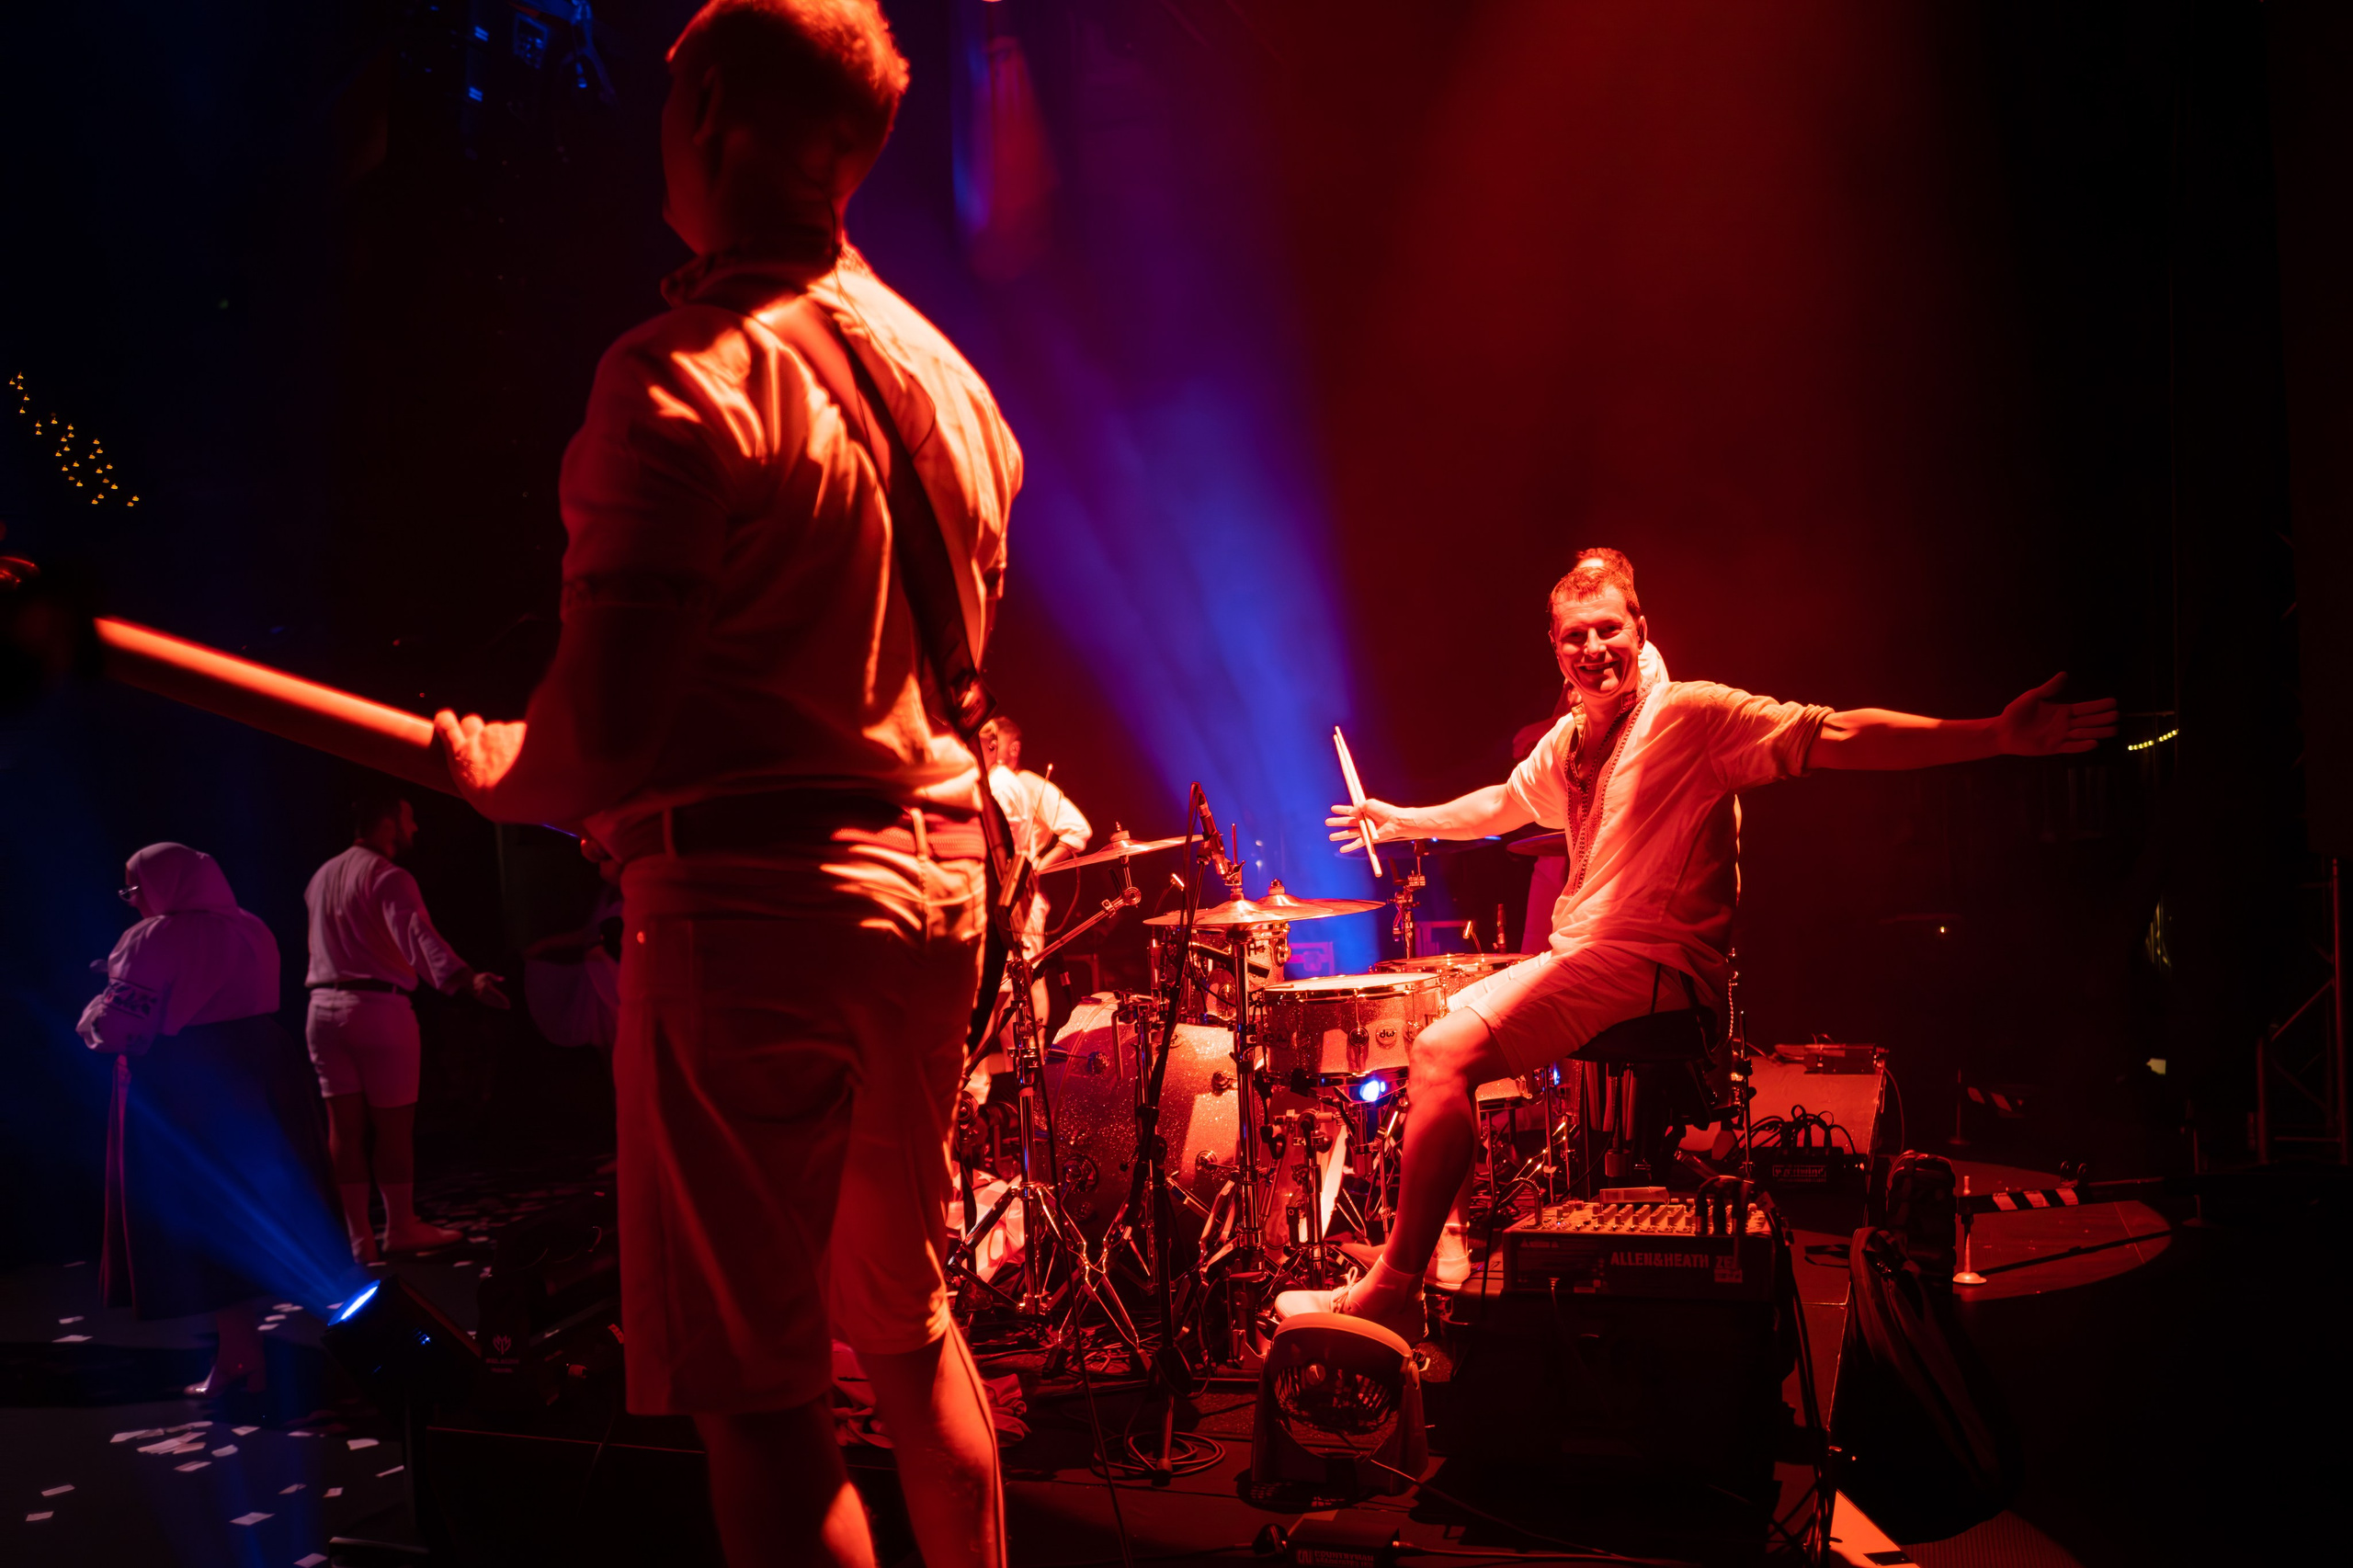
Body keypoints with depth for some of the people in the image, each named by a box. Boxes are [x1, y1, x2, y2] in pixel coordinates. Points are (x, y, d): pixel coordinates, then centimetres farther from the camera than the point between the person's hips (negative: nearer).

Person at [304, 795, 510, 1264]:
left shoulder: (321, 878, 16)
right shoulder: (388, 877, -10)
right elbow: (419, 935, -28)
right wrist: (464, 979, -41)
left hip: (324, 1009, 7)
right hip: (378, 1007, -7)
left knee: (345, 1125, 6)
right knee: (394, 1124, 3)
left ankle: (359, 1235, 9)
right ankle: (401, 1226, 12)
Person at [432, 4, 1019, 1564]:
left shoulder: (681, 377, -14)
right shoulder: (947, 374, 10)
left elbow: (601, 742, -19)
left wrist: (482, 765, 1)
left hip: (750, 904, -8)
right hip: (935, 881, 8)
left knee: (762, 1400, 3)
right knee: (906, 1318, 24)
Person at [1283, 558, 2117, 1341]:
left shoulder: (1690, 713, -8)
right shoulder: (1566, 742, 16)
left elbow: (1837, 736, -19)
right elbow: (1504, 804, 37)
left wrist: (1999, 736, -29)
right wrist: (1405, 820, 39)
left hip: (1656, 966, -9)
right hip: (1580, 956, 9)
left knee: (1447, 1051, -22)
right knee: (1434, 1034, 15)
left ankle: (1390, 1295, -17)